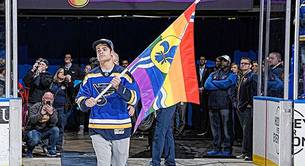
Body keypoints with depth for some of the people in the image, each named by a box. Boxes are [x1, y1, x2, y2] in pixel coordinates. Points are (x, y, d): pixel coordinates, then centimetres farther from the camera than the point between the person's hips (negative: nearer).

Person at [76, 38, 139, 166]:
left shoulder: (123, 74, 0)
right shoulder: (91, 76, 7)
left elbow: (134, 98, -9)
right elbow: (80, 98, 5)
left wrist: (119, 87, -26)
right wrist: (86, 103, -18)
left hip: (121, 128, 0)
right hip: (98, 128, 1)